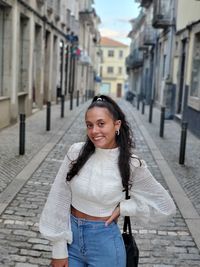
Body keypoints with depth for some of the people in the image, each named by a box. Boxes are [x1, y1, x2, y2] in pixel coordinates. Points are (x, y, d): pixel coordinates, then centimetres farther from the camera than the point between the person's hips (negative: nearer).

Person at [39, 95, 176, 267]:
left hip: (105, 243, -1)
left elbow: (165, 206, -3)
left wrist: (123, 208, -10)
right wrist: (59, 250, -4)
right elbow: (59, 200, -5)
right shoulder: (76, 152, -10)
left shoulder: (132, 164, -13)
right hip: (71, 236, 2)